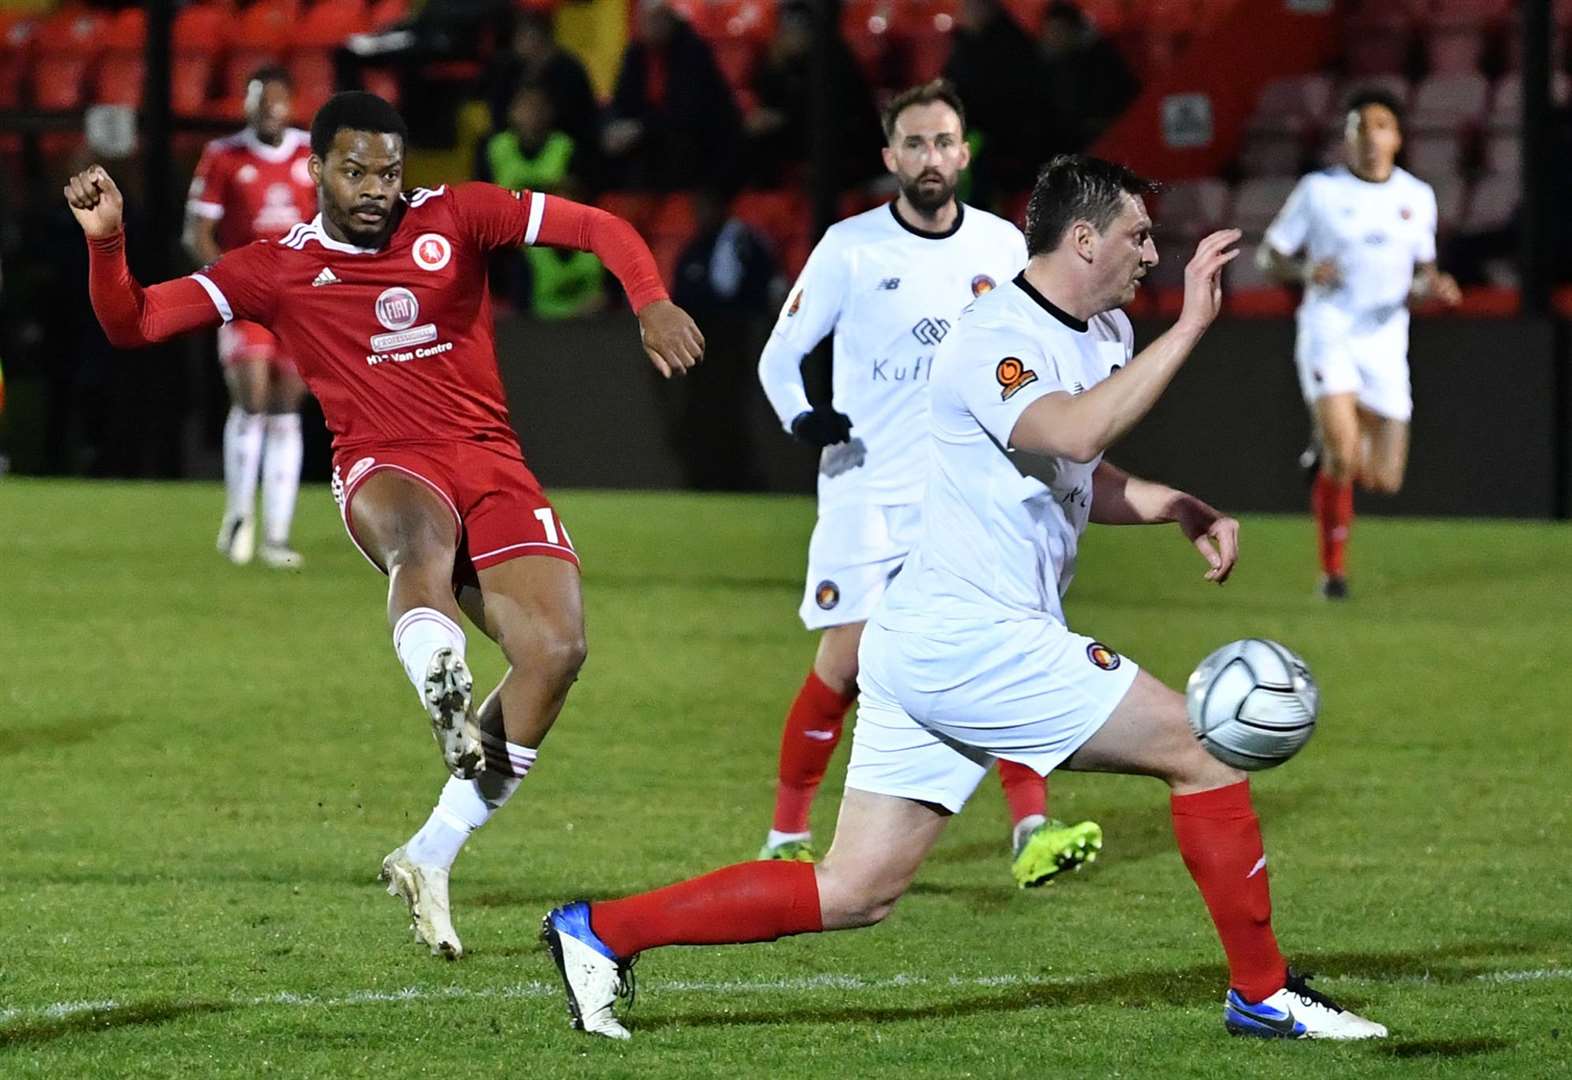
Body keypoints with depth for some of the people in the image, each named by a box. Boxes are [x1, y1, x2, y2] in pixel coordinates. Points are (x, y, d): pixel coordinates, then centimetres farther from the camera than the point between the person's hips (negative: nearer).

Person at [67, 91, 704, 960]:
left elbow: (598, 228, 5)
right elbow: (130, 323, 7)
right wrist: (105, 241, -11)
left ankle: (430, 857, -10)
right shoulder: (276, 271, 8)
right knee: (424, 541, -41)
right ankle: (442, 692, -69)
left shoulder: (455, 217, 9)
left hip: (491, 462, 2)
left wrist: (651, 304, -13)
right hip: (387, 468, -2)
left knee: (555, 646, -17)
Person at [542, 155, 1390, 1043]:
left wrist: (1184, 511, 13)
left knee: (854, 893, 8)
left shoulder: (1104, 335, 15)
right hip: (970, 640, -10)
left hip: (926, 648, 10)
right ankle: (1263, 993, 7)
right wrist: (1189, 326, -33)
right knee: (1206, 751, -4)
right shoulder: (996, 342, -15)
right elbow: (1073, 434, -36)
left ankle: (600, 932, 10)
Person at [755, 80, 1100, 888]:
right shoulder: (850, 248, -5)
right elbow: (779, 354, 0)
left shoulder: (1002, 246, 3)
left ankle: (1033, 832, -12)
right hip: (867, 489, -2)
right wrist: (801, 414, -19)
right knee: (844, 668, -4)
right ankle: (786, 839, 11)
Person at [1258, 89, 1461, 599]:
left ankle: (1327, 450, 34)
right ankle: (1333, 567, -3)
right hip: (1329, 333, -3)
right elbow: (1268, 255, 4)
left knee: (1384, 480, -1)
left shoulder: (1418, 197, 7)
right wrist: (1306, 271, -17)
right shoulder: (1319, 190, -2)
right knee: (1343, 453, -23)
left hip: (1385, 342, 3)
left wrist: (1433, 285, -6)